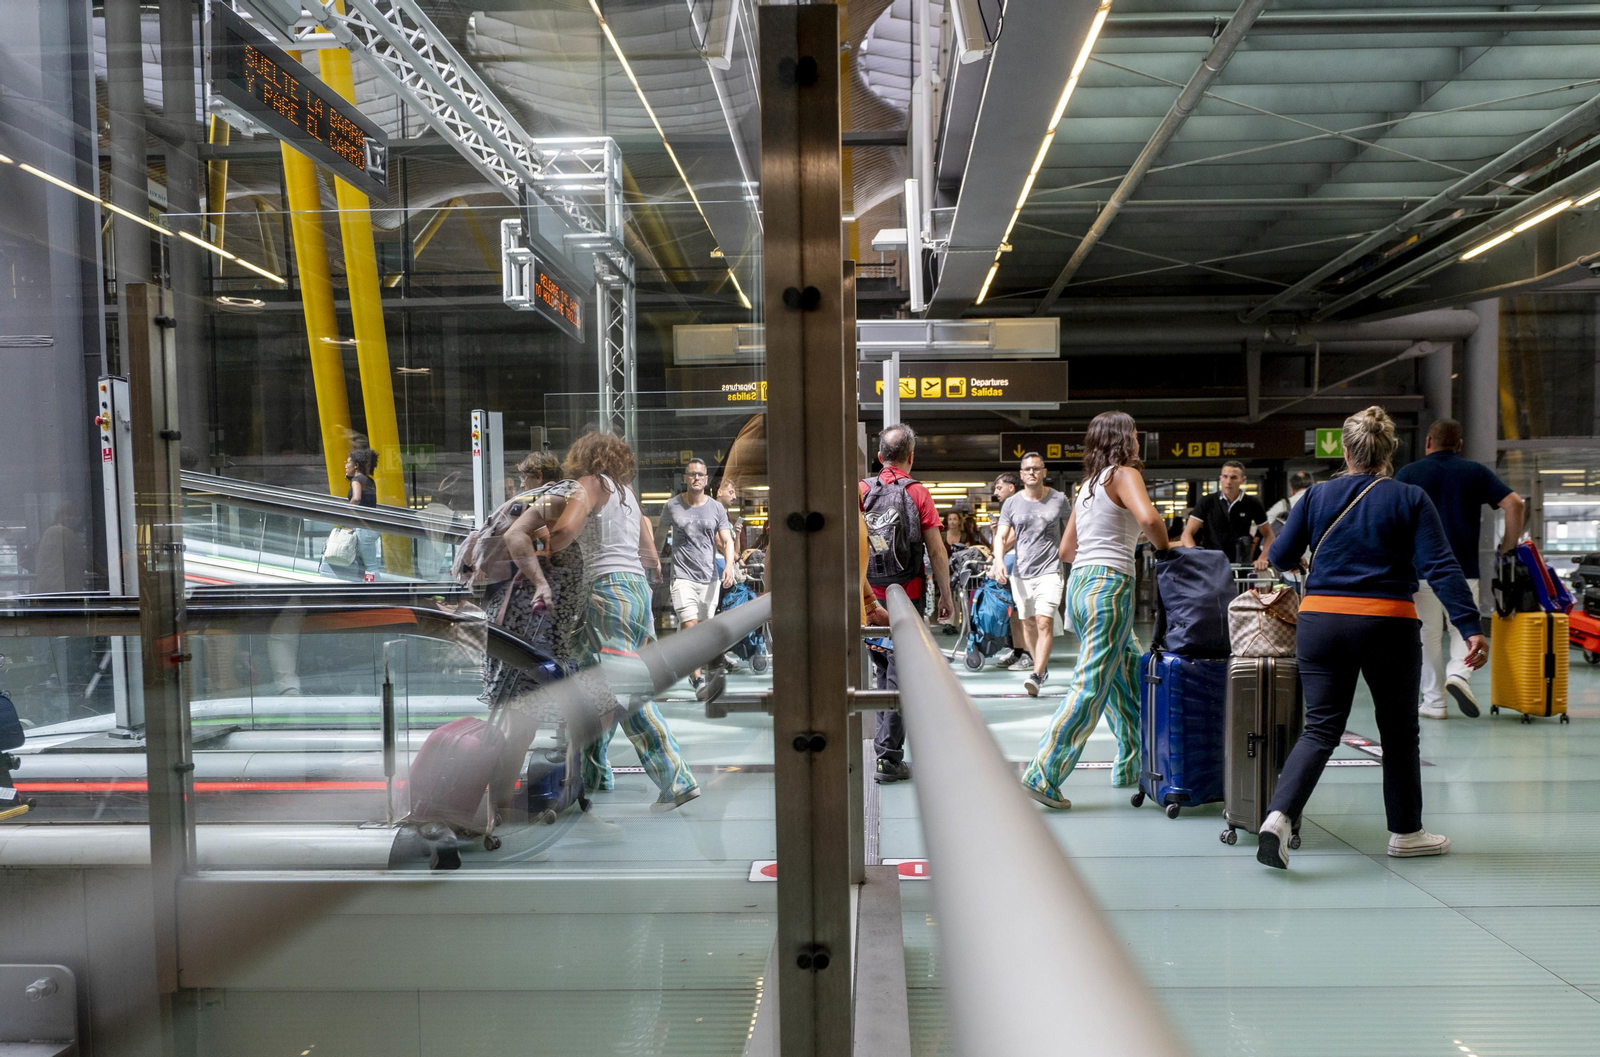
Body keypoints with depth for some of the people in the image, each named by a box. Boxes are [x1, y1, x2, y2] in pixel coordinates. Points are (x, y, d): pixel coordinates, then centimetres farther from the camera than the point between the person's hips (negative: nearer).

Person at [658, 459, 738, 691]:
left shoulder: (716, 508, 5)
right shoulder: (672, 506, 2)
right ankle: (697, 679, -16)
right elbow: (662, 533, 18)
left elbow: (727, 541, 2)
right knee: (689, 627, -16)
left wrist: (729, 565, -15)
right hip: (683, 576, -3)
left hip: (710, 578, 3)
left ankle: (692, 669, 27)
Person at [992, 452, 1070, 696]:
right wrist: (999, 562, -15)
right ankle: (1042, 667, 31)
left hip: (1050, 570, -3)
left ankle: (1036, 675, -18)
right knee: (1028, 623, 12)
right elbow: (1001, 537, 0)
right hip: (1022, 571, 3)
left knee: (1045, 622, -15)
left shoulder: (1059, 500, 1)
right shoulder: (1011, 504, 3)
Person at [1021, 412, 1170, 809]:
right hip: (1109, 586, -9)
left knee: (1130, 672, 19)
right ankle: (1043, 773, -9)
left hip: (1078, 584, 9)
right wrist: (1164, 548, -3)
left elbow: (1065, 549, 21)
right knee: (1092, 684, -7)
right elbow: (1148, 517, -22)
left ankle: (1131, 765, 28)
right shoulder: (1124, 474, -3)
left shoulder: (1087, 485, 20)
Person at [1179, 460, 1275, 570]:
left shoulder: (1252, 504, 4)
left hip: (1241, 565, 2)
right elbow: (1187, 534, -4)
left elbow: (1268, 535, 11)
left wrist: (1262, 558, -7)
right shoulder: (1207, 502, 0)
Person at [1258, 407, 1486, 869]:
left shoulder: (1318, 496, 5)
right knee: (1399, 732, 15)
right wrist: (1470, 627, -11)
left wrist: (1303, 564, 31)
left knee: (1320, 728, 4)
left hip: (1321, 622, 2)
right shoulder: (1411, 499, 0)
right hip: (1388, 625, -2)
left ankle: (1279, 814, -15)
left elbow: (1280, 556, 8)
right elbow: (1440, 567, -9)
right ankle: (1405, 832, 28)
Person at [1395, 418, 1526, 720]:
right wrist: (1509, 546, 8)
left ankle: (1434, 701, 11)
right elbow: (1515, 503, -3)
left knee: (1429, 635, 8)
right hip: (1464, 568, 1)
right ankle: (1458, 673, -13)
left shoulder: (1408, 473, 4)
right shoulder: (1476, 471, 7)